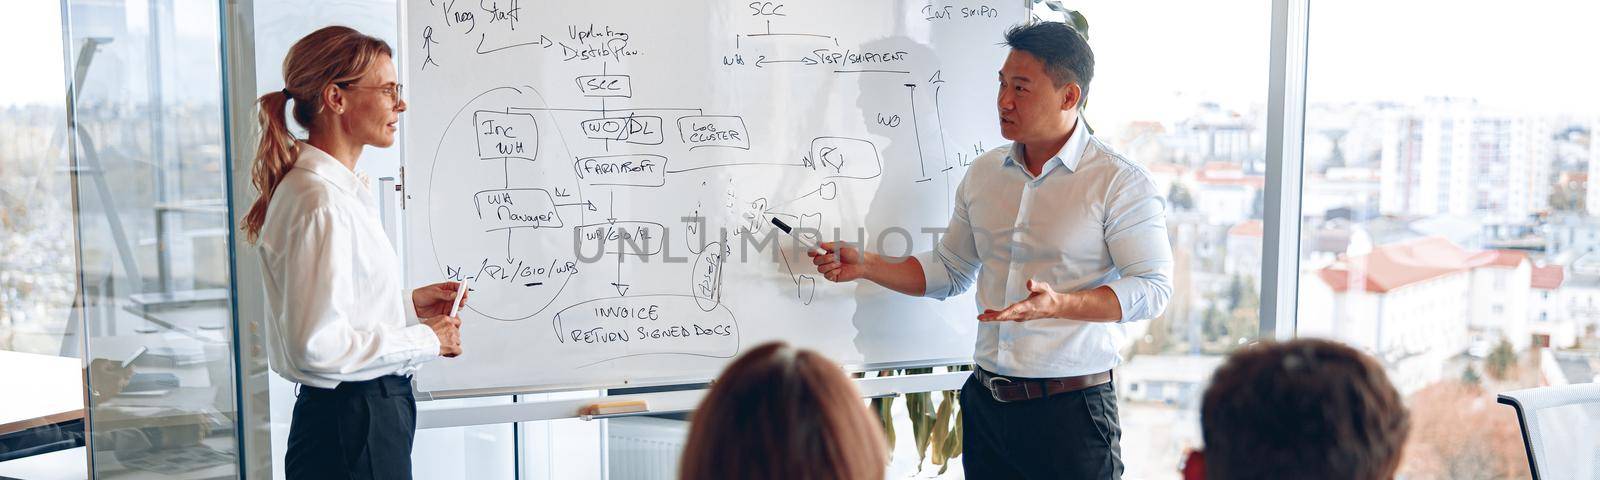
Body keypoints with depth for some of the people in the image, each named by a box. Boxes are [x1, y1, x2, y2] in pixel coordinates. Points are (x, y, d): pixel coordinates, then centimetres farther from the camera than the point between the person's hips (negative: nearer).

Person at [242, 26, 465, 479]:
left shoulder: (341, 189, 11)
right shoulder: (321, 204, -20)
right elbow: (317, 345, -25)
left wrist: (409, 304, 9)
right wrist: (424, 340, -15)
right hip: (350, 430, -10)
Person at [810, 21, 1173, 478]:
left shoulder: (1121, 182, -8)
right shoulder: (982, 174, 9)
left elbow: (1152, 288, -12)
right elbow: (950, 270, 17)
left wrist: (1058, 304, -25)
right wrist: (865, 265, 6)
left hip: (1072, 410, -5)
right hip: (985, 403, 5)